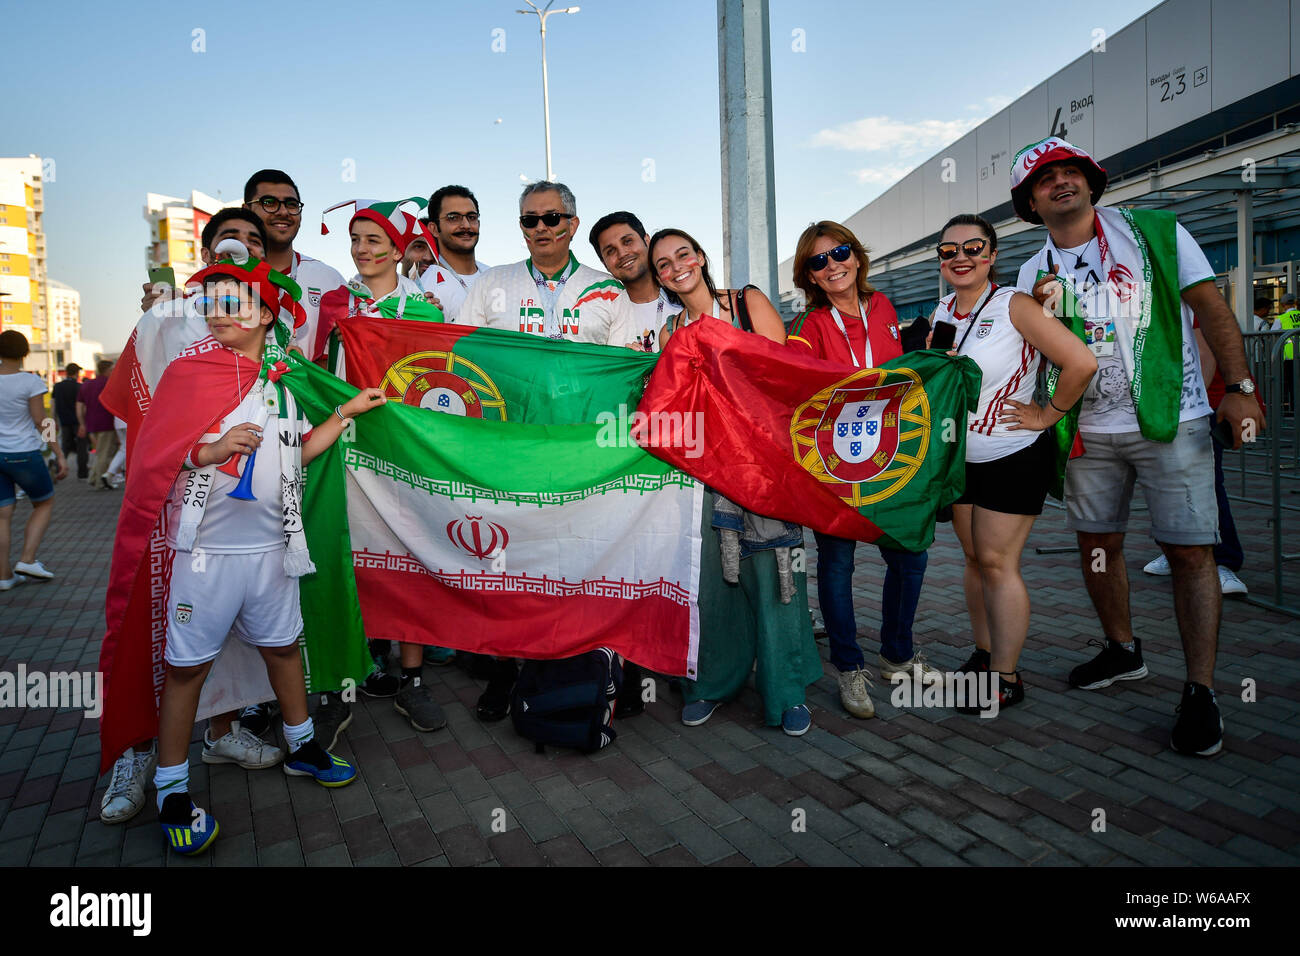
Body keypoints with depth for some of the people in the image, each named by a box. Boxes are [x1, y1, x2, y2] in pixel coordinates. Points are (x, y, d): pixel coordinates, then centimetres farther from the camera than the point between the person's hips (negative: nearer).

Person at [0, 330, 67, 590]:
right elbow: (41, 423, -10)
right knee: (44, 503, 15)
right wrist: (60, 456, -6)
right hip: (24, 454, -4)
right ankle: (27, 560, 4)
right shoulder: (31, 382, -10)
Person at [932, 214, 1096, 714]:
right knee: (975, 560, 12)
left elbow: (1081, 362, -20)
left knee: (997, 562, -5)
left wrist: (1047, 415, -13)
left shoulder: (1013, 306, -14)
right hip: (961, 456, 6)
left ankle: (1006, 678, 6)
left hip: (1015, 454, -6)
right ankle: (984, 655, 26)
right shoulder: (942, 313, 6)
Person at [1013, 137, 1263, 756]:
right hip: (1089, 431, 4)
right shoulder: (1035, 273, 8)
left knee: (1189, 551, -6)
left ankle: (1200, 692, 4)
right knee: (1096, 543, 10)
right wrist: (1042, 312, -11)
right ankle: (1123, 651, 31)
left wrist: (1238, 388, -9)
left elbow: (1210, 308, -2)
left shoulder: (1154, 232, -1)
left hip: (1172, 423, -4)